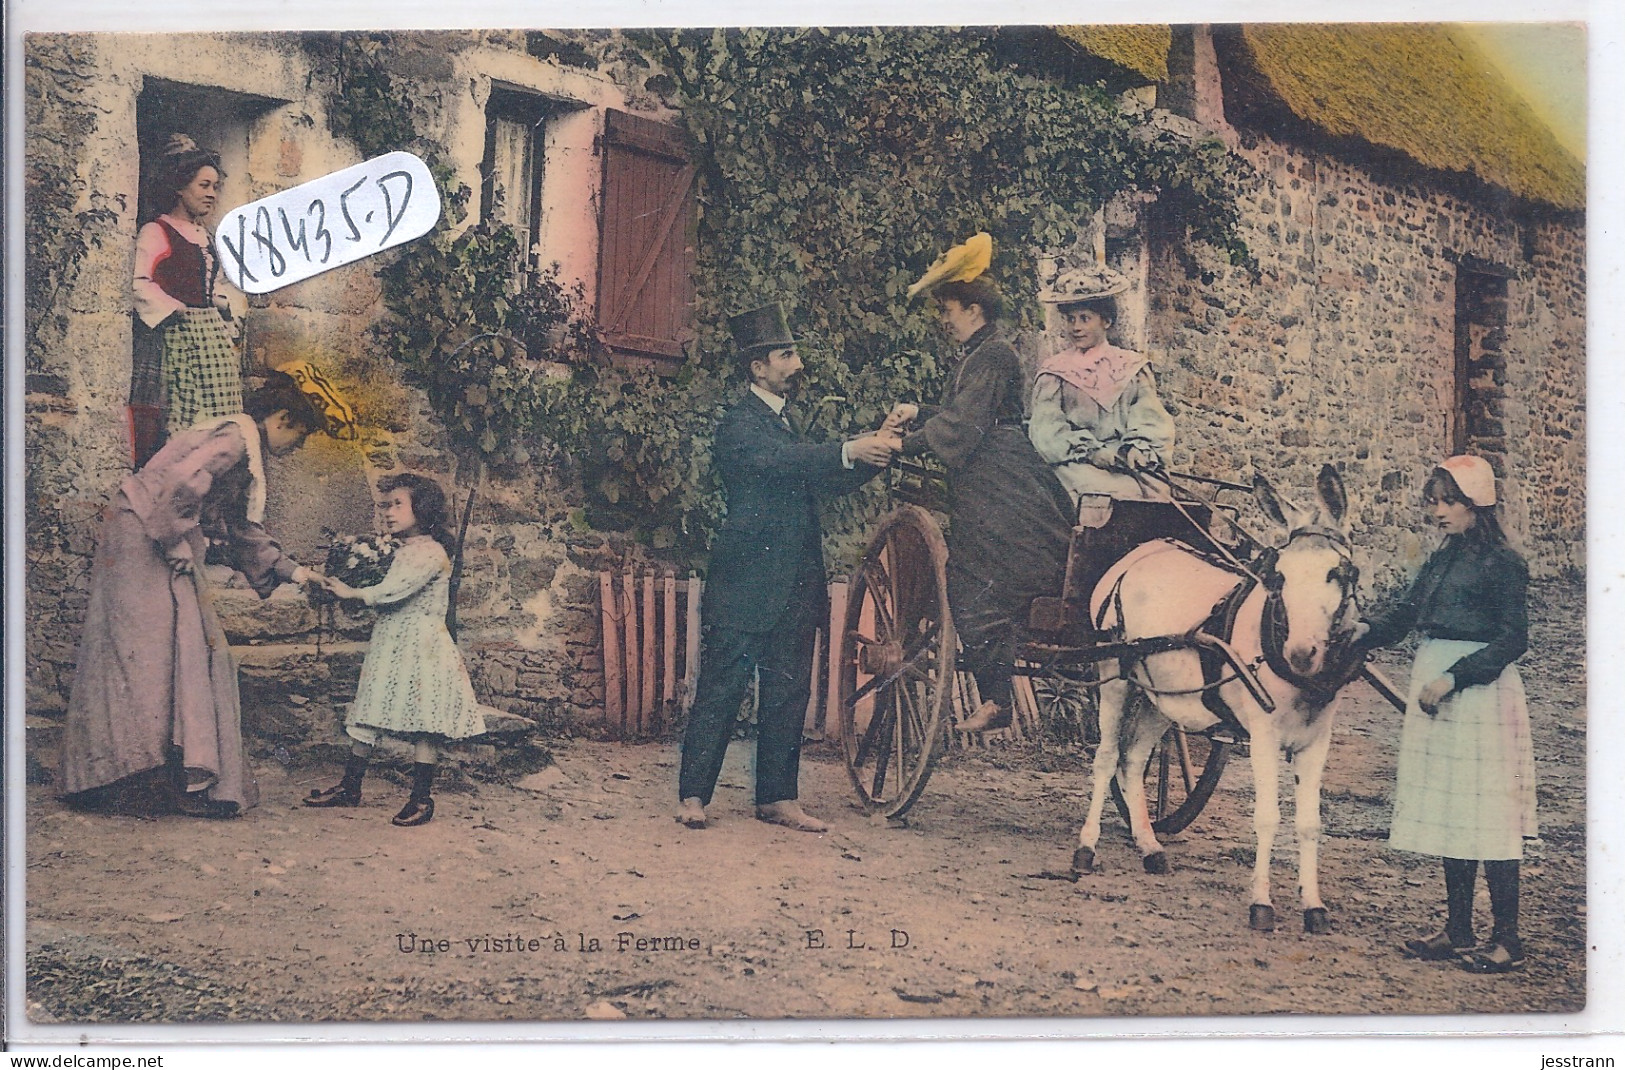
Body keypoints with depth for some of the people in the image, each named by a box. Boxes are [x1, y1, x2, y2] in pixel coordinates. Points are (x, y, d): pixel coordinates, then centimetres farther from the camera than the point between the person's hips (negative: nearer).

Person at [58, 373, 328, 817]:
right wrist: (176, 545, -20)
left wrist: (292, 570, 23)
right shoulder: (234, 438, -13)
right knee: (150, 645, -12)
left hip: (165, 547, 10)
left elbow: (242, 529, 25)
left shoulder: (245, 452, 19)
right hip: (141, 536, -10)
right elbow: (182, 482, -29)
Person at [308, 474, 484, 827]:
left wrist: (353, 593, -16)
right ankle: (349, 787, 17)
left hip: (421, 646, -9)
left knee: (423, 723, -4)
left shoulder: (431, 552, -13)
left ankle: (422, 798, 2)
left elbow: (395, 590, -22)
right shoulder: (400, 552, 17)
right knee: (368, 716, 9)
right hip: (389, 645, 9)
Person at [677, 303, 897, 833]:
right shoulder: (740, 425, -9)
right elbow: (779, 461, -27)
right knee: (721, 690, -3)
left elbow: (825, 478, 17)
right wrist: (850, 450, -35)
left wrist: (873, 453, 0)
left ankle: (777, 798, 16)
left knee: (787, 694, 9)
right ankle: (693, 795, 3)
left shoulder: (785, 420, 19)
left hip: (794, 588, 8)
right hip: (747, 585, -8)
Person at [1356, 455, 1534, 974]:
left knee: (1489, 818, -4)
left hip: (1482, 693, -8)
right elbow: (1406, 615, 15)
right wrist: (1365, 630, -4)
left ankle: (1507, 939, 3)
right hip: (1433, 689, 8)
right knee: (1449, 814, 12)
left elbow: (1512, 639, -14)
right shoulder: (1440, 561, 13)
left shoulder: (1503, 564, -10)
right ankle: (1458, 930, 20)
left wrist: (1453, 678, -20)